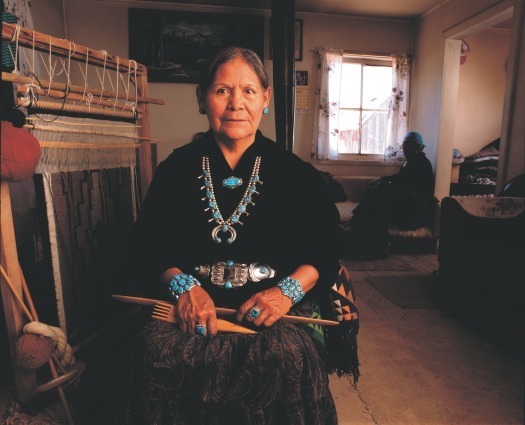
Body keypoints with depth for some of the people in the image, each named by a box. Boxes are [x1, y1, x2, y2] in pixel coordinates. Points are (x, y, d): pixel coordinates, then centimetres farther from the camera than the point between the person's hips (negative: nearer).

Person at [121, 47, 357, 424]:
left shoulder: (294, 173, 5)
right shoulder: (177, 169, 8)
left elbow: (325, 249, 5)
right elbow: (148, 246, 7)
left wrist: (288, 289, -13)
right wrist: (183, 286, -12)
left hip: (278, 306, 0)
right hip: (191, 303, 1)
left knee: (289, 357, -29)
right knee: (160, 352, -27)